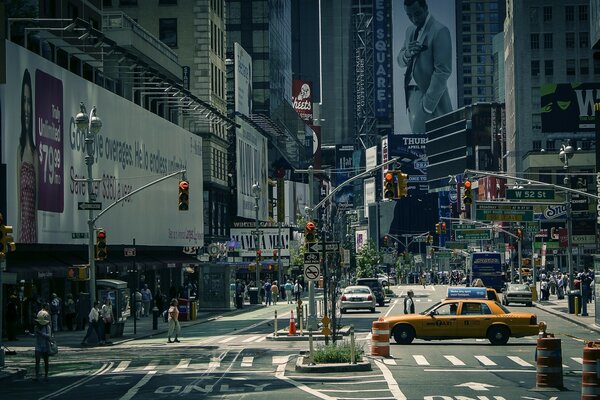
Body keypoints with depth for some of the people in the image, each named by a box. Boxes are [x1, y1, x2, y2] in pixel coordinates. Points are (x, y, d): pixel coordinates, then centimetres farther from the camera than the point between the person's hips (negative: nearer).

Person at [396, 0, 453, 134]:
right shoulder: (410, 30, 15)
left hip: (429, 94, -8)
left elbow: (443, 71, -14)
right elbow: (400, 61, 20)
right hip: (411, 93, 8)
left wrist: (428, 104, -18)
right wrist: (407, 53, -5)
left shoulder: (440, 31, -11)